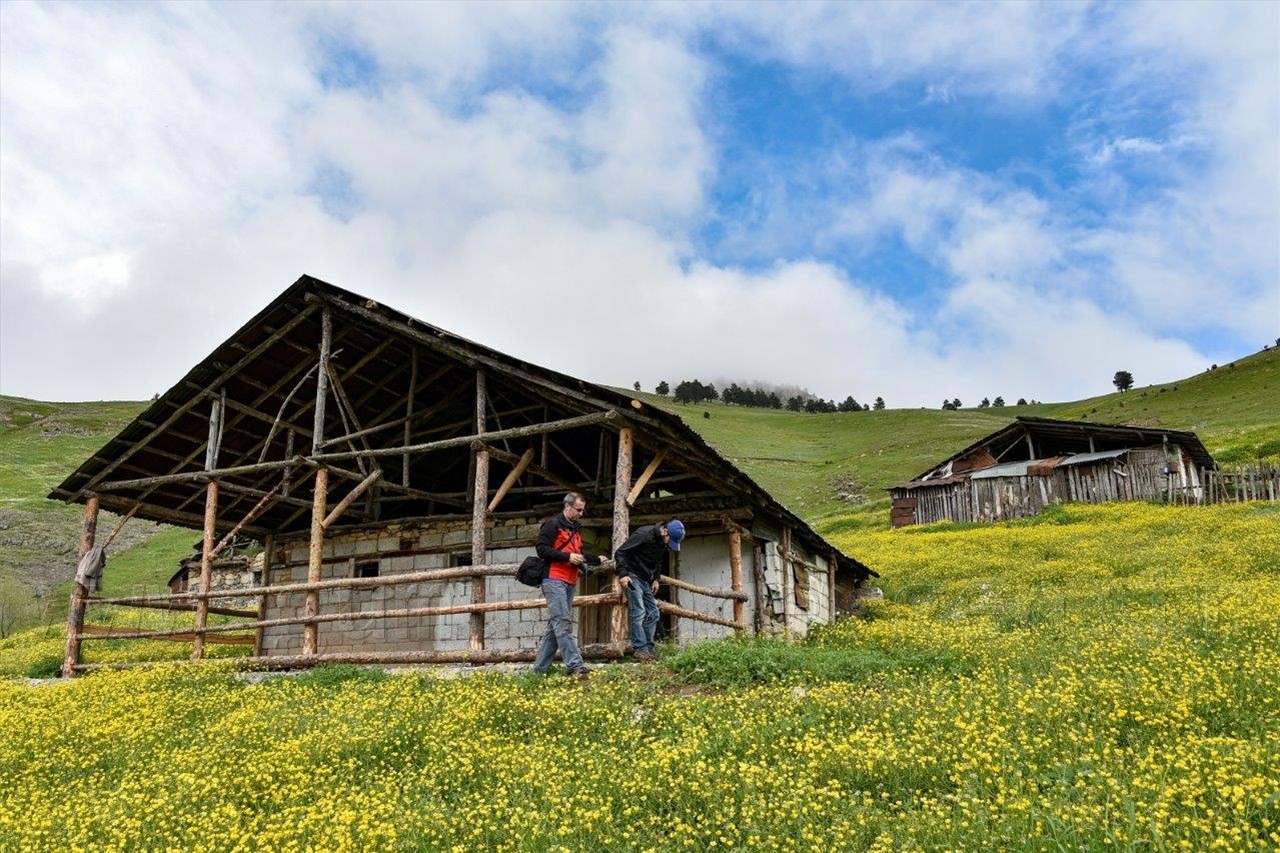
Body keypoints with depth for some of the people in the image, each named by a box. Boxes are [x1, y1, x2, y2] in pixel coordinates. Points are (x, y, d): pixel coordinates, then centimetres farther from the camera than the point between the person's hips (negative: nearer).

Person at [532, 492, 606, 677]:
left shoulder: (576, 529, 23)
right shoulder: (553, 524, -4)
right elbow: (542, 549, -13)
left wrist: (597, 560, 22)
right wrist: (568, 557, -16)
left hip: (570, 583, 9)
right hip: (554, 580, -9)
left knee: (555, 626, 7)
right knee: (563, 622, -14)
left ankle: (540, 668, 12)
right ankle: (575, 665, -20)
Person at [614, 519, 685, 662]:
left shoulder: (663, 543, 3)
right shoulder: (643, 534, -21)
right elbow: (620, 553, -19)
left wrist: (656, 579, 9)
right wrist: (623, 574, -26)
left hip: (646, 579, 9)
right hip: (632, 577, -9)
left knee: (653, 614, 6)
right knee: (638, 613, -16)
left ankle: (648, 649, 10)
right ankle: (641, 650, -15)